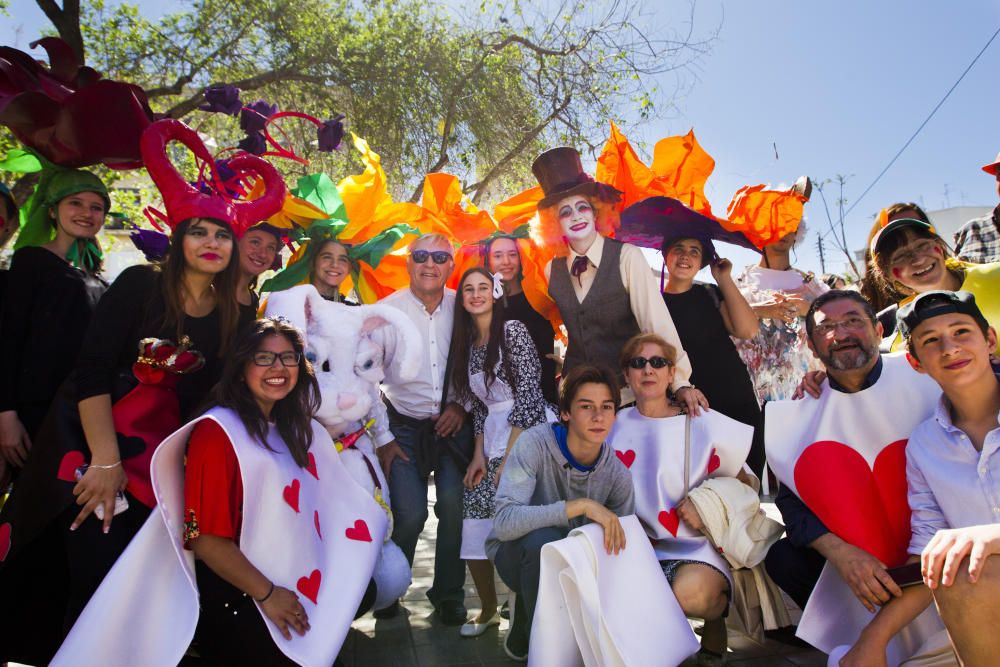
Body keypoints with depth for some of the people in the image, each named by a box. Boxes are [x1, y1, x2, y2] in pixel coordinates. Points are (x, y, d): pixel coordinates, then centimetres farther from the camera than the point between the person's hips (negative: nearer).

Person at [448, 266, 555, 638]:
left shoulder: (513, 331, -6)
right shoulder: (467, 343, 14)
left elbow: (527, 394, -12)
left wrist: (509, 458, -13)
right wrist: (479, 455, 5)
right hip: (493, 443, 6)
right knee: (475, 530, 3)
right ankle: (488, 610, 23)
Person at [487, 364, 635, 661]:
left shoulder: (617, 473, -12)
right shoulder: (535, 444, -25)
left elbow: (624, 543, -4)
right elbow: (504, 522, -37)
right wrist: (581, 506, -42)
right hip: (516, 552, -4)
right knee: (544, 539, -36)